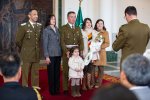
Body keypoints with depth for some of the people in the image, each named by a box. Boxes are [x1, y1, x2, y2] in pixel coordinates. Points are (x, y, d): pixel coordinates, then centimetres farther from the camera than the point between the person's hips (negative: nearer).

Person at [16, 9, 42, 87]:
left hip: (36, 54, 4)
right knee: (25, 73, 2)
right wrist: (23, 49, 6)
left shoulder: (40, 26, 7)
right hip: (27, 54, -4)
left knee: (35, 73, 10)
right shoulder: (23, 26, -8)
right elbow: (18, 40, -4)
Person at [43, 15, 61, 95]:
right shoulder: (46, 30, -2)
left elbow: (59, 42, 13)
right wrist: (46, 56, -10)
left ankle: (57, 89, 16)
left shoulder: (57, 29, 12)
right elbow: (45, 44, -5)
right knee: (51, 72, 2)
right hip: (51, 54, -4)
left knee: (57, 72, 6)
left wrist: (60, 53, 4)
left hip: (58, 54, 4)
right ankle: (52, 90, 12)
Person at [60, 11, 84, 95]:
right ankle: (65, 88, 6)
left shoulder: (78, 29, 16)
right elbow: (62, 41, -5)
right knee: (66, 70, 0)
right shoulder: (63, 28, 3)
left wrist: (81, 50, -5)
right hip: (67, 51, -3)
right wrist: (66, 51, -16)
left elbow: (81, 40, 10)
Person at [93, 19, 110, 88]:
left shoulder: (105, 33, 3)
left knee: (100, 68, 2)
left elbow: (107, 43, -2)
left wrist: (100, 46, -15)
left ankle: (98, 83, 12)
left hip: (101, 52, -1)